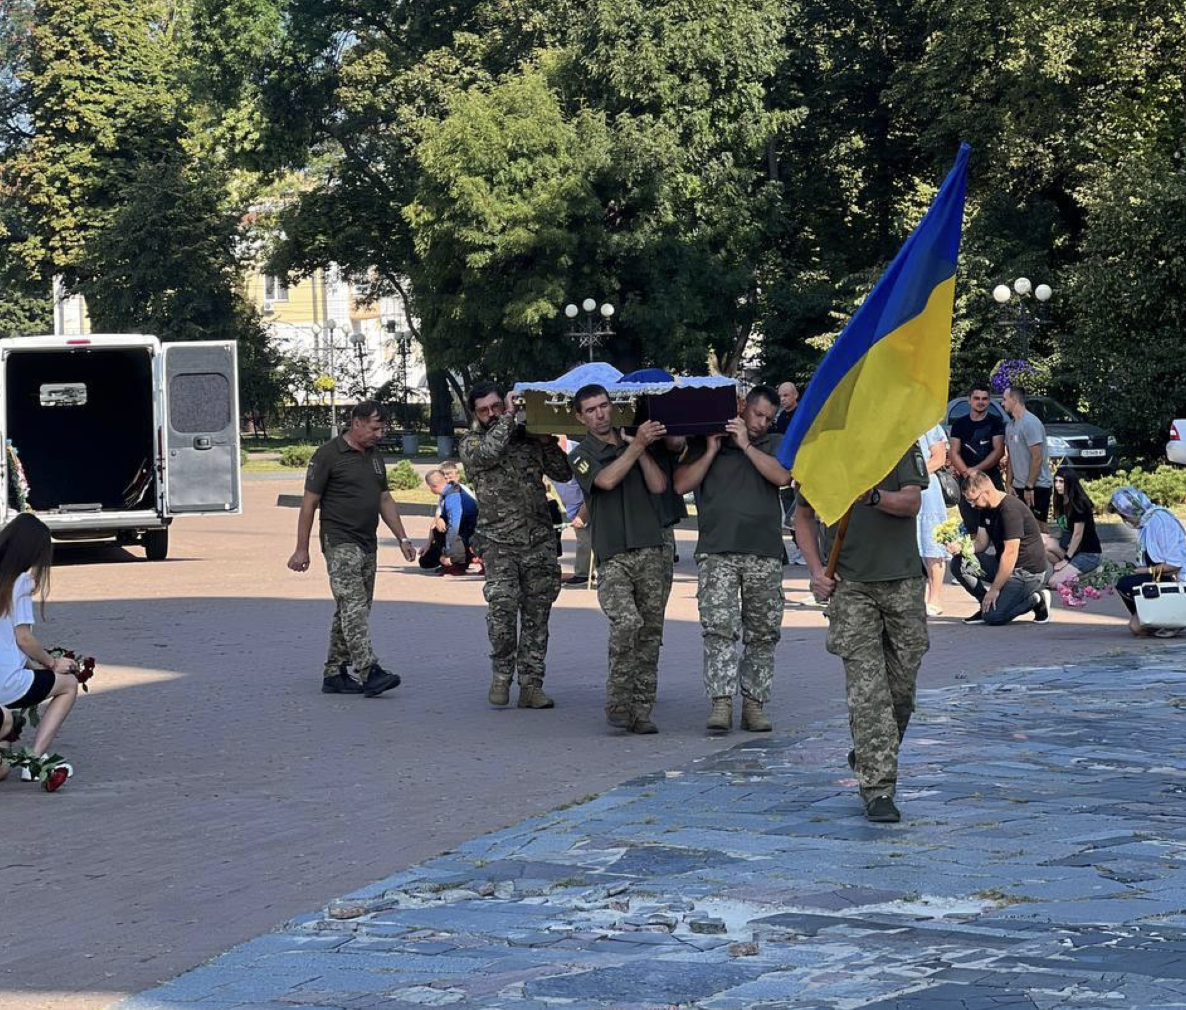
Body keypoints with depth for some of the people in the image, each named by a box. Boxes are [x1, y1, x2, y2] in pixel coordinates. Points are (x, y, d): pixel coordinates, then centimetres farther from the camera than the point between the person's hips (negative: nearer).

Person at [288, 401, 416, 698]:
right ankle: (370, 673, -25)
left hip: (367, 545, 8)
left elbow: (385, 500, 22)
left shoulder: (374, 456, 15)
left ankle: (334, 674, 14)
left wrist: (402, 538, 15)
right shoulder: (328, 455, -8)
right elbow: (309, 503, -7)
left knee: (352, 611, 9)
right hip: (339, 542, -8)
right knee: (354, 607, -16)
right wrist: (301, 549, -10)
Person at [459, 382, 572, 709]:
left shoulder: (527, 436, 13)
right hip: (499, 542, -3)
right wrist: (509, 417, -9)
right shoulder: (471, 442, 6)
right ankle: (501, 675, -4)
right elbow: (487, 452, -18)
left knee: (537, 614, 2)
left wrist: (547, 440, 0)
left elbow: (563, 473, 12)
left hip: (540, 540, 3)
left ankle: (531, 685, 8)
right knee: (502, 604, -21)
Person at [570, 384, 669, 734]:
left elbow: (659, 486, 5)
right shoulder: (582, 455, 7)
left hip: (651, 551, 4)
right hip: (612, 557, -3)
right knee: (626, 622, -23)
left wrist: (642, 449, -2)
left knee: (650, 633, 1)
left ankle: (641, 711, 6)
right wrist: (636, 446, -13)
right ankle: (618, 701, -11)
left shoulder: (635, 442, 17)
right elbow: (607, 480, -13)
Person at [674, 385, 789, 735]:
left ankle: (754, 703, 10)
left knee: (762, 634, 3)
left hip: (764, 553, 2)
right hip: (717, 551, -1)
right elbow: (682, 485, 5)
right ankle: (721, 702, -17)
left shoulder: (774, 444, 15)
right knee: (719, 627, -13)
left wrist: (746, 445, -4)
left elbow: (781, 476, -4)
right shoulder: (705, 443, 13)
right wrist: (712, 451, -1)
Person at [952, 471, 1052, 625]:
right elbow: (981, 543, 9)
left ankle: (1036, 600, 0)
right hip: (1003, 565, 9)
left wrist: (994, 589, -21)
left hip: (1028, 572, -9)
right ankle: (987, 606, 4)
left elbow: (1010, 554, -25)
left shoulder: (1011, 509, -23)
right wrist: (960, 547, -14)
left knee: (994, 617, -23)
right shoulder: (986, 509, 7)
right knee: (959, 563, -5)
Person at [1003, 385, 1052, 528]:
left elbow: (1037, 458, -19)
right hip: (1019, 486, 8)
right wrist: (1009, 484, 9)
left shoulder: (1030, 423, -15)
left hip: (1037, 486, -8)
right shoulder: (1010, 425, 12)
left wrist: (1029, 487, -19)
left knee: (1038, 527, -7)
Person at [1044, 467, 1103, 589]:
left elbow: (1078, 534, -18)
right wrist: (1051, 539, -7)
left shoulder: (1078, 504, -18)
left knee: (1054, 582, -21)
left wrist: (1066, 559, -15)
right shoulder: (1061, 502, 7)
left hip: (1089, 554, -8)